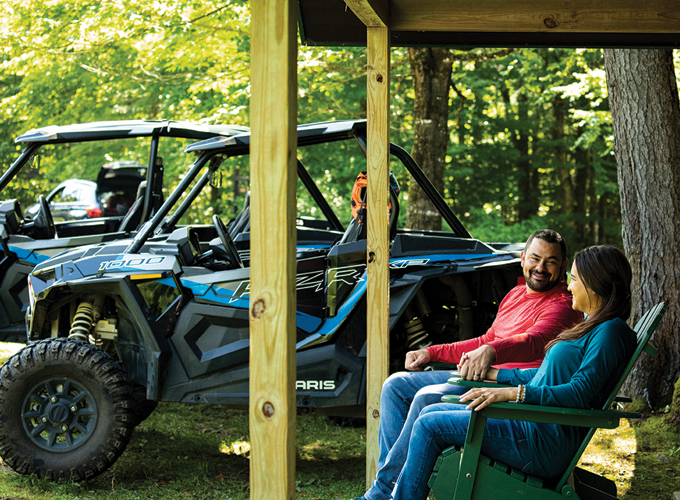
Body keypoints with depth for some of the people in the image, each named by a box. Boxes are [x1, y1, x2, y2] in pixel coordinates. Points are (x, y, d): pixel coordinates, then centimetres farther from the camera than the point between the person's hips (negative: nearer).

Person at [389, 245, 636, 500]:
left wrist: (511, 393, -28)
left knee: (429, 425, -10)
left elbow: (579, 393, -24)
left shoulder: (610, 331, -13)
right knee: (430, 412, 10)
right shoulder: (592, 328, 19)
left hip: (544, 443, -11)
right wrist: (492, 373, 26)